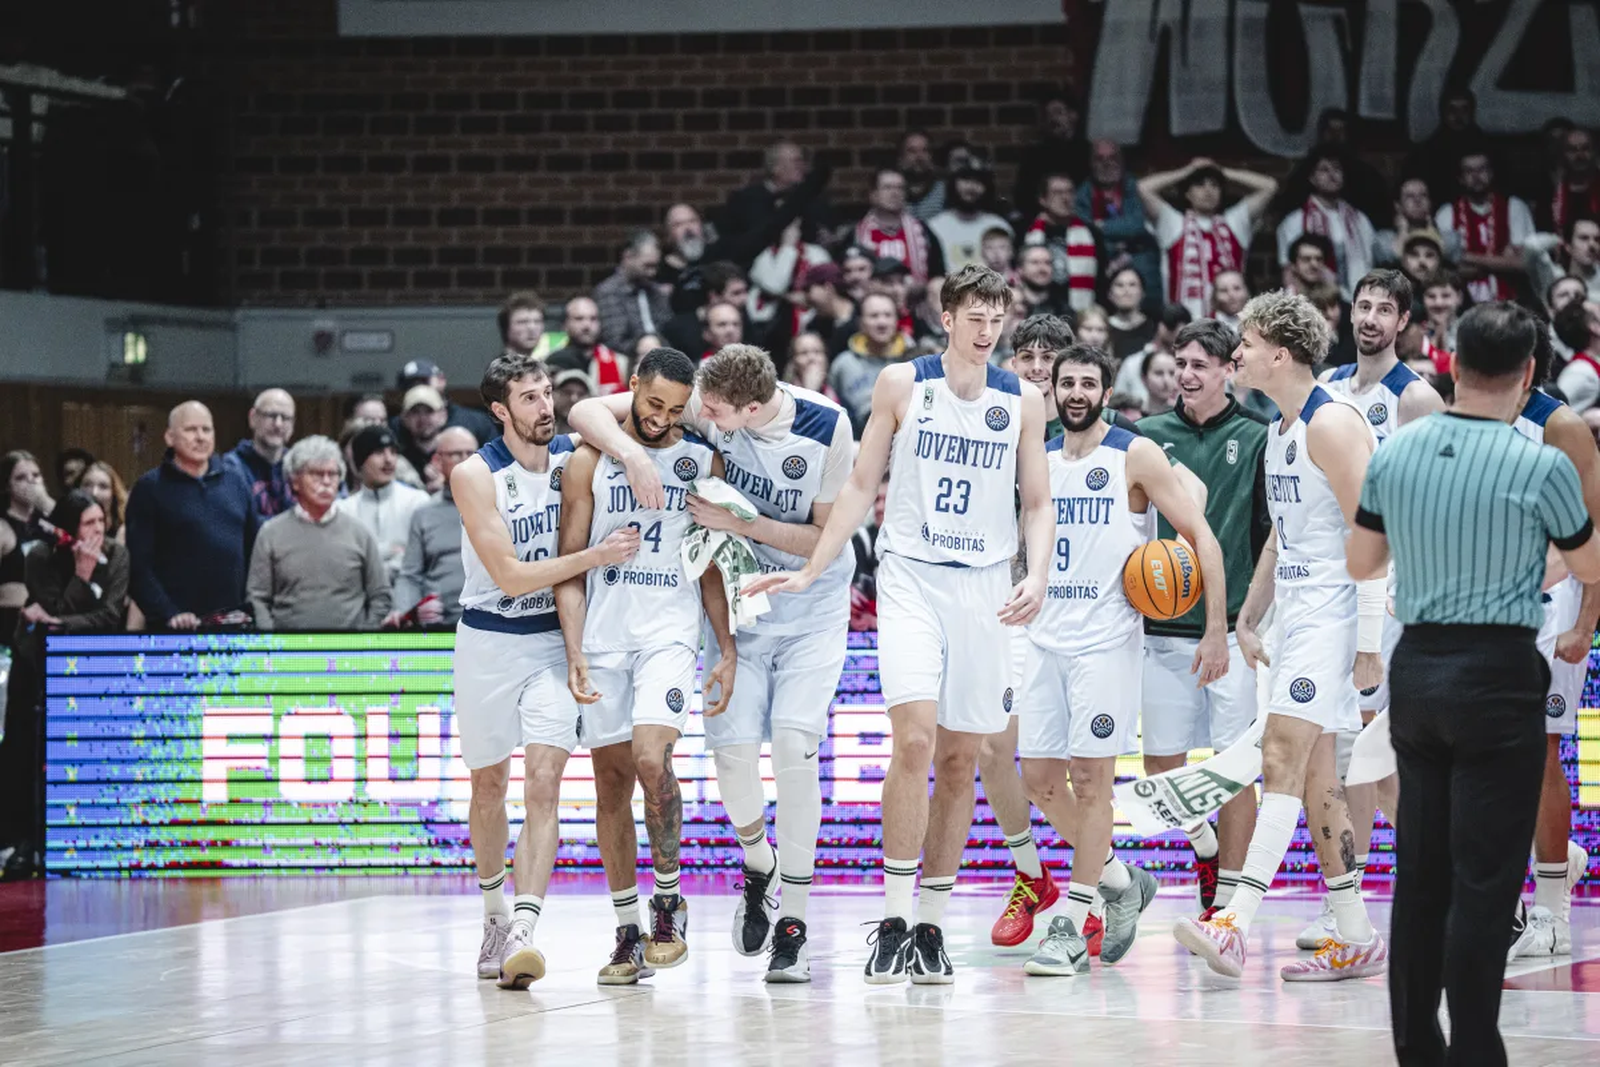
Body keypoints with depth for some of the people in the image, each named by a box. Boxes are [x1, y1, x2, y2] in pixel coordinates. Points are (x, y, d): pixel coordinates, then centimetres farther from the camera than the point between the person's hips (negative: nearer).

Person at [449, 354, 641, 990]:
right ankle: (496, 917, 34)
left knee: (542, 783, -15)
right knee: (489, 787, 12)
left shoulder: (573, 457, -4)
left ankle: (523, 935, -23)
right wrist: (596, 556, -24)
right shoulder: (476, 476, -15)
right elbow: (511, 577, -19)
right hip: (488, 643, -1)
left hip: (554, 638, 1)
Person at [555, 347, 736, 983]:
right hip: (602, 637, 1)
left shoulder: (702, 462, 6)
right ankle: (627, 933, 11)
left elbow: (714, 567, 11)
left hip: (670, 632, -1)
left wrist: (728, 652, 5)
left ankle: (669, 898, -3)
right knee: (611, 782, 3)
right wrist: (575, 654, -8)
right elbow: (571, 564, 2)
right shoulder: (590, 461, 2)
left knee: (651, 760, -22)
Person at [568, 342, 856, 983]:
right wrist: (631, 451, -33)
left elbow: (827, 537, -12)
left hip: (811, 609, -2)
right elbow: (588, 412, -13)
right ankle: (758, 868, 23)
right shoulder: (700, 404, -15)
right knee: (733, 749, -10)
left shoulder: (827, 427, -20)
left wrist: (740, 523, -23)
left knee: (794, 744, -16)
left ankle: (792, 924, -7)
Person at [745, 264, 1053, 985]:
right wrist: (810, 572, -1)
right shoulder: (902, 385, -1)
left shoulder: (1022, 403, 4)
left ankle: (931, 926, 15)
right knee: (915, 738, -18)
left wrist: (1036, 576, -8)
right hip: (910, 575, -3)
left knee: (960, 757, 5)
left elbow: (1037, 504, 10)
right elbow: (862, 484, 5)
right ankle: (895, 922, -13)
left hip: (985, 587, 3)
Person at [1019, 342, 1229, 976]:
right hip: (1046, 635, 6)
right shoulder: (1037, 461, 12)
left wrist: (1217, 630, -11)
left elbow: (1201, 536, -5)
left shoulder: (1136, 456, -4)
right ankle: (1121, 881, 25)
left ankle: (1071, 930, -4)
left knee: (1090, 778, -7)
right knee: (1040, 777, 4)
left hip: (1107, 639, -6)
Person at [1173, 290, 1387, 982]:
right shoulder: (1278, 432, 16)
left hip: (1334, 614, -10)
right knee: (1313, 773, 9)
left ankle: (1236, 924, -24)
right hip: (1297, 614, 10)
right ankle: (1356, 941, 13)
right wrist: (1248, 617, 25)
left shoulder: (1332, 425, -14)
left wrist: (1368, 639, -21)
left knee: (1283, 755, -17)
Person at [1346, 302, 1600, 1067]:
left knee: (1419, 872, 12)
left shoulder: (1393, 453, 1)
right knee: (1484, 883, -2)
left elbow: (1360, 564, 13)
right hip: (1498, 675, -5)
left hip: (1416, 667, 5)